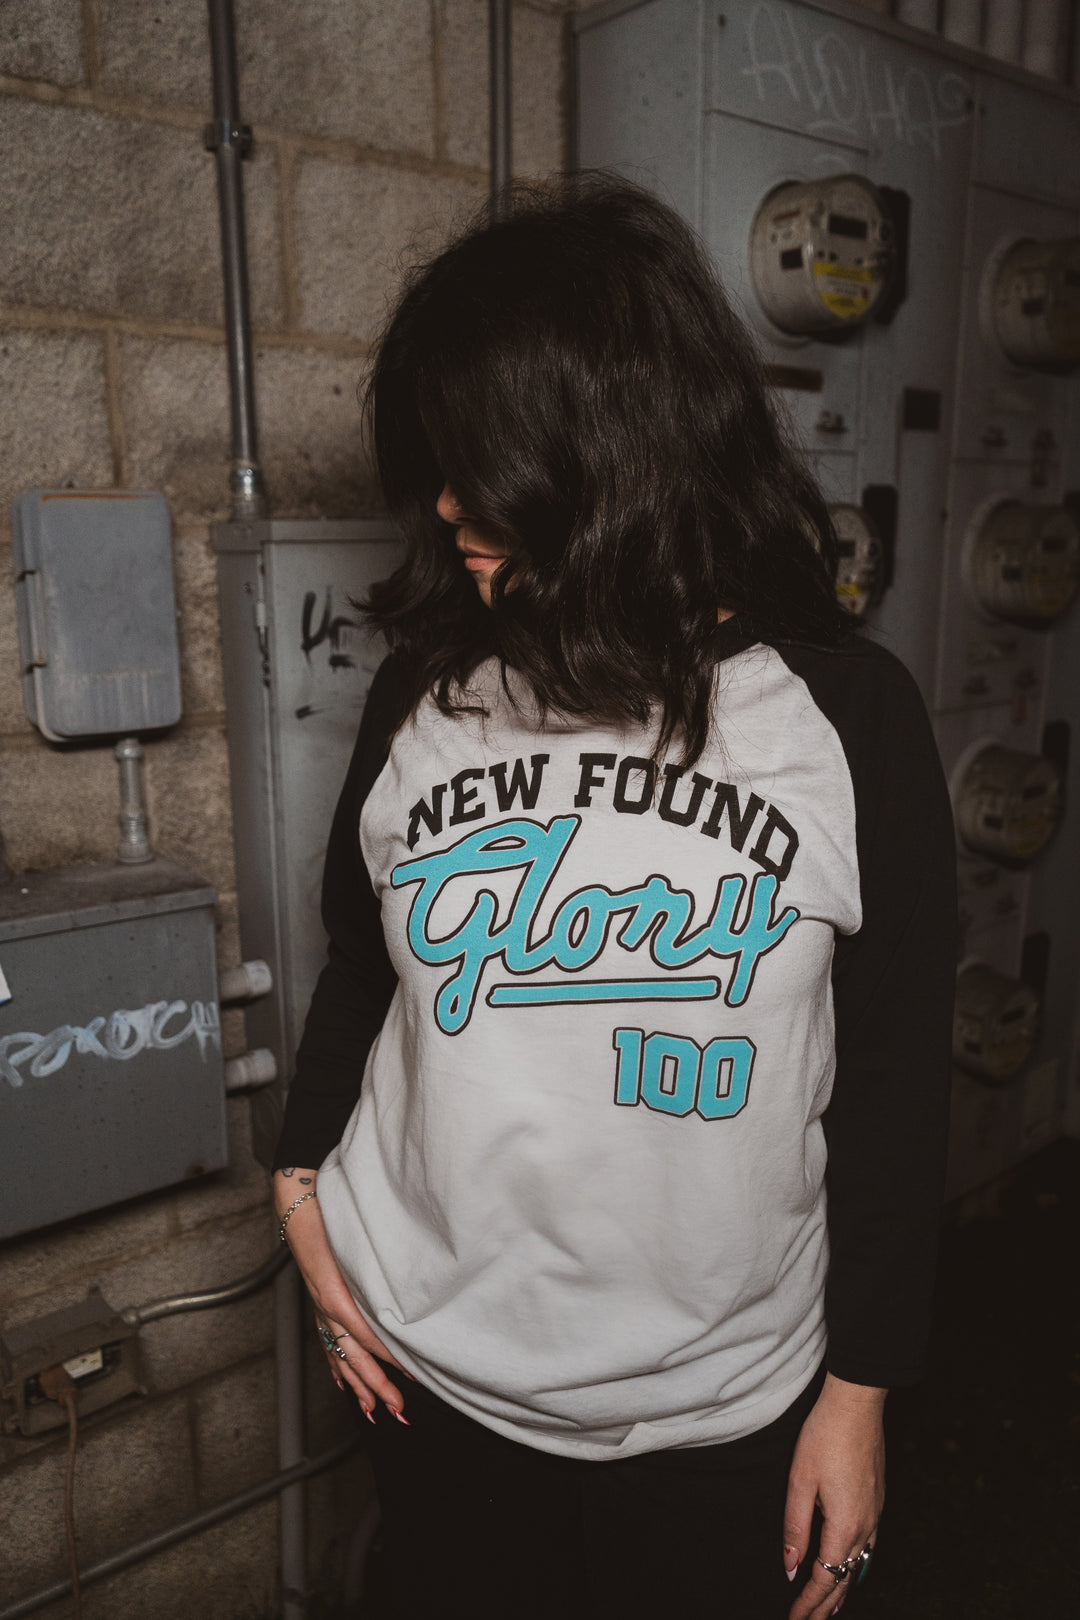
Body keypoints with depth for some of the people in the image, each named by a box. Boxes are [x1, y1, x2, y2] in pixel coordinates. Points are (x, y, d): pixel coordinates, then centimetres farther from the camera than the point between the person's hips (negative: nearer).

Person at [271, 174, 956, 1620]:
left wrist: (861, 1391, -2)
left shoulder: (849, 716, -12)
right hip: (434, 1376, 3)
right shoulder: (424, 694, -6)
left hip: (724, 1413, -2)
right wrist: (303, 1185, -1)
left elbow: (895, 1082, -6)